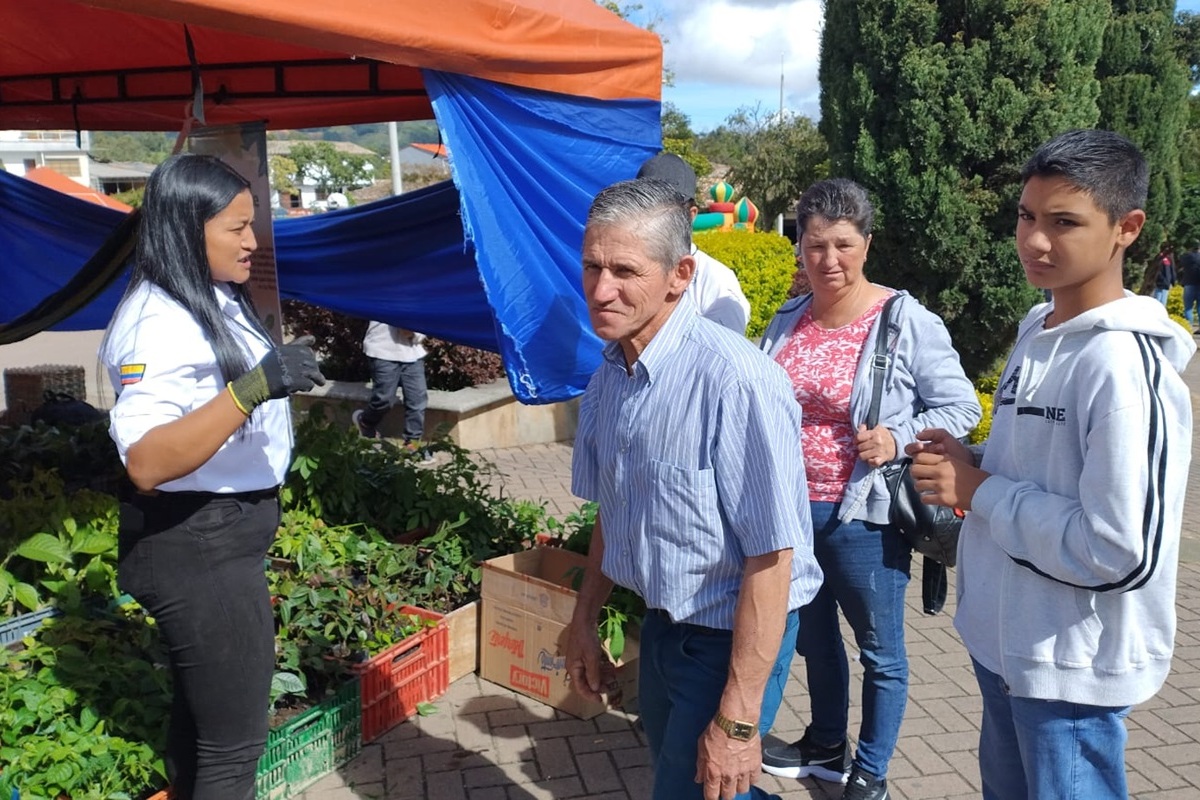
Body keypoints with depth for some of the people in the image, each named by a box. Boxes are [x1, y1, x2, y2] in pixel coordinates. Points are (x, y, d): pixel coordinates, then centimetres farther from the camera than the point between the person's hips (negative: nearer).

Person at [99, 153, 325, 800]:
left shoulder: (216, 300, 6)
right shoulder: (164, 324, -23)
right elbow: (147, 463, -33)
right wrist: (253, 388, -40)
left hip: (223, 534, 10)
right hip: (197, 546, -10)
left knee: (200, 713, 25)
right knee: (234, 739, 1)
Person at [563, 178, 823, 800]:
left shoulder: (733, 381, -28)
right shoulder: (608, 377, -2)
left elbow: (771, 555, -26)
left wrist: (737, 719, -23)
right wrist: (583, 623, 14)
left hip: (732, 636, -7)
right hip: (661, 624, 8)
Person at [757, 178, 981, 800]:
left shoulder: (906, 322, -13)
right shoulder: (788, 321, 3)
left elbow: (961, 408, -9)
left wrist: (898, 439, -21)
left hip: (863, 518, -5)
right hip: (792, 510, 6)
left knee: (880, 651, 11)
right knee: (813, 637, 22)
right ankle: (825, 747, 45)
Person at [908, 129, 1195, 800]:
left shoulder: (1124, 364, -24)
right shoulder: (1037, 332, 3)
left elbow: (1121, 554, -27)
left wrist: (978, 489, -19)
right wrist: (970, 463, -4)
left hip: (1072, 664, -8)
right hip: (1003, 638, 8)